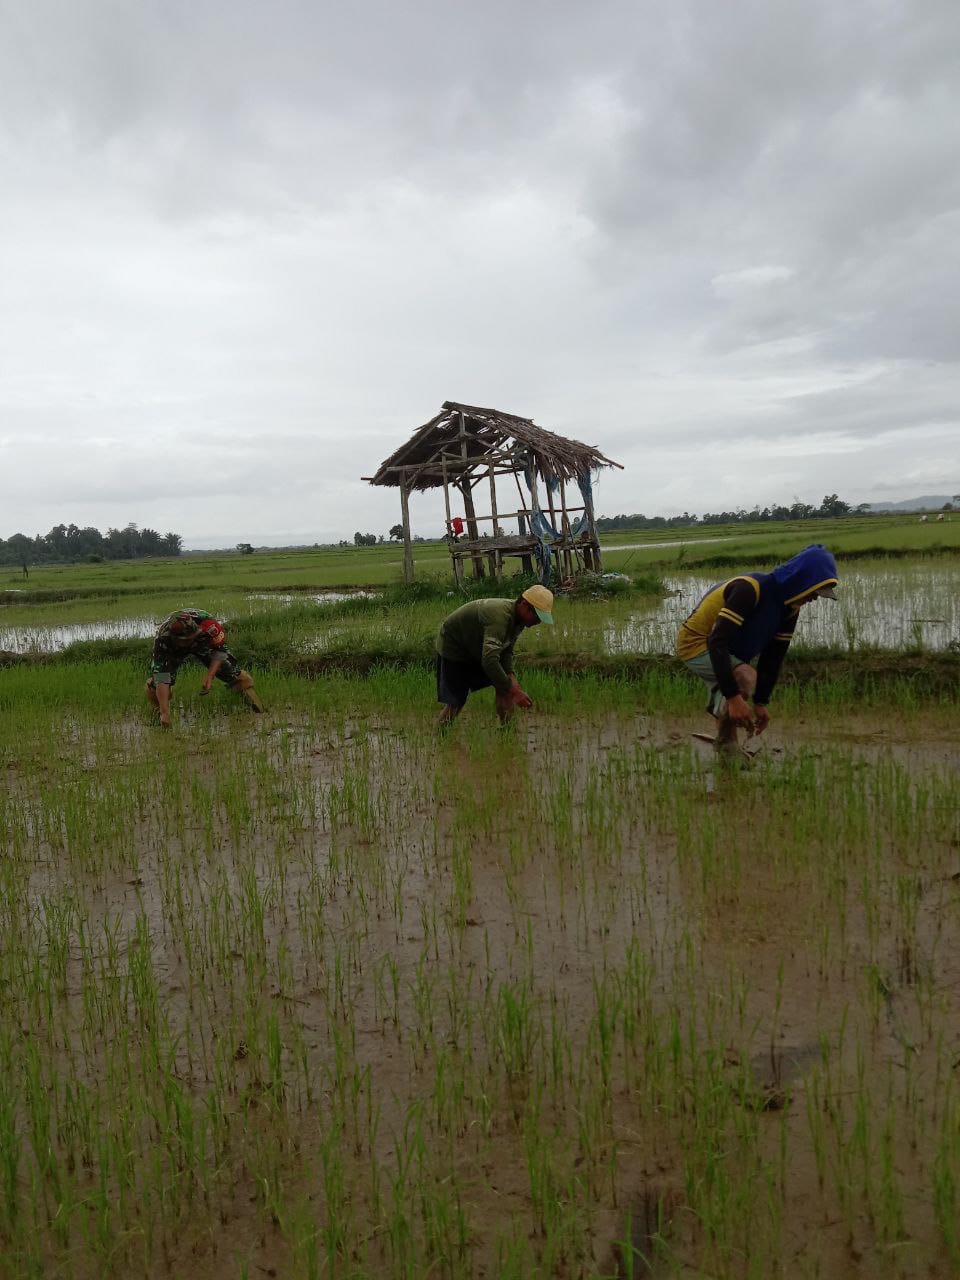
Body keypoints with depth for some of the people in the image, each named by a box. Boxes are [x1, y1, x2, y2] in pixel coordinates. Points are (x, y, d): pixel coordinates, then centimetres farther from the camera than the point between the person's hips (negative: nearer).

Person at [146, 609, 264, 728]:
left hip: (205, 644, 1)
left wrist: (209, 675, -34)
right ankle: (159, 711, 9)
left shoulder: (207, 622, -41)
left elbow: (220, 650, -22)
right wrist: (164, 713, -46)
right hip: (175, 651, 0)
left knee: (234, 674, -11)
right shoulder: (163, 639, -41)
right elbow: (161, 679, -41)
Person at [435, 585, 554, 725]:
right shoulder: (500, 615, -38)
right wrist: (512, 691, -44)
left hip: (478, 649, 9)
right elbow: (489, 660, -47)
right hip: (452, 647, -8)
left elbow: (507, 650, 2)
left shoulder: (518, 619, -8)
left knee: (509, 685, -4)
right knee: (455, 703, -12)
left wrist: (510, 674, -18)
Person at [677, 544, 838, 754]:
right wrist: (733, 697, -43)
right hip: (696, 643, -9)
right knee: (745, 678, -29)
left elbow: (773, 656, 4)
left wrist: (761, 702, 1)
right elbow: (718, 643, -39)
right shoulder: (749, 589, -32)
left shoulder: (791, 607, -4)